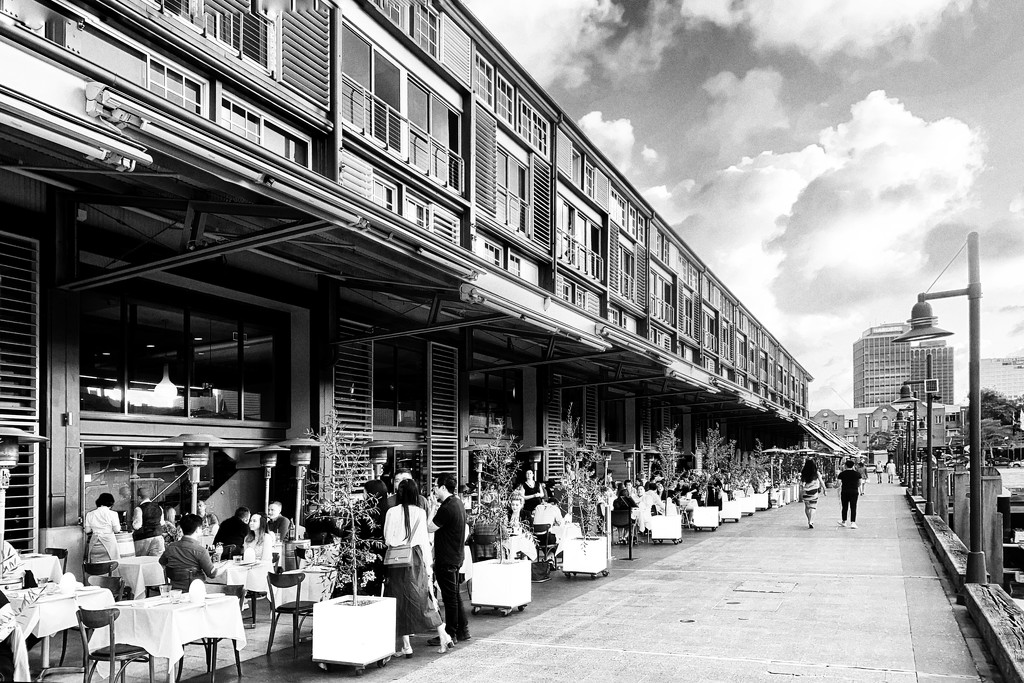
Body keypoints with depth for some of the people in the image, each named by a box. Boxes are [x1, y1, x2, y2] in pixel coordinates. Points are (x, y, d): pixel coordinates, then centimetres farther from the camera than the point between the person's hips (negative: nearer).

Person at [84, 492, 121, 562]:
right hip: (109, 542, -3)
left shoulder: (90, 514, 4)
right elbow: (116, 530, -5)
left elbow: (87, 530, 6)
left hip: (95, 544, 3)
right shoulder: (112, 514, -6)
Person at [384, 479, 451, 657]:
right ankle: (443, 636, 7)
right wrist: (428, 566, 3)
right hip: (415, 558, 0)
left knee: (401, 600, 8)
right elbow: (424, 541, -2)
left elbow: (387, 539, -2)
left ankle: (406, 646, 11)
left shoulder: (391, 512, -4)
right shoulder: (420, 512, -4)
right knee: (425, 597, 9)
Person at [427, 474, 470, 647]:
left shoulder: (447, 508, -23)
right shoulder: (457, 502, 8)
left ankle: (450, 634, 9)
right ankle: (462, 630, 25)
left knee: (450, 597, 0)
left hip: (446, 559, -10)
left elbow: (430, 528, -18)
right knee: (455, 594, 17)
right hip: (456, 556, 10)